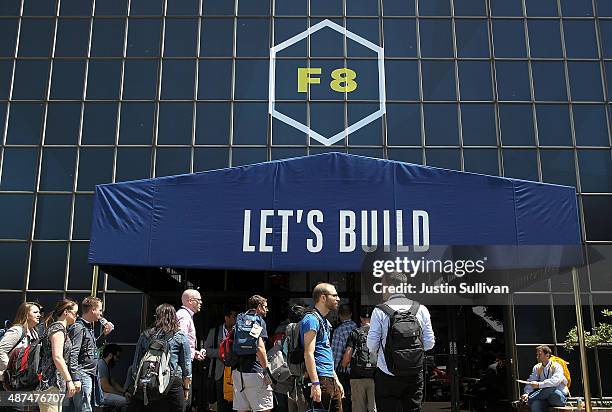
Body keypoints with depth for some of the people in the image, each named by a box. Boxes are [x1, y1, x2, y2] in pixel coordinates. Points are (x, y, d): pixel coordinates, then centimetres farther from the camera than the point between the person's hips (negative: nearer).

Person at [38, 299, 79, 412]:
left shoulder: (62, 329, 19)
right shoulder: (58, 328, -10)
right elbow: (57, 357, -20)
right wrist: (69, 380, -20)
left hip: (58, 383, 10)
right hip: (51, 383, -10)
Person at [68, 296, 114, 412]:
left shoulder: (89, 327, 16)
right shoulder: (78, 327, -13)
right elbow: (73, 355, -19)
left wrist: (104, 334, 17)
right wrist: (75, 379, -23)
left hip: (90, 376, 10)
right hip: (82, 375, -10)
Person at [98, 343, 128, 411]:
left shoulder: (107, 366, 17)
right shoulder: (101, 365, -16)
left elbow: (113, 383, 20)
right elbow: (106, 387, -21)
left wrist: (124, 392, 4)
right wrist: (123, 394, -13)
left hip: (104, 393, 11)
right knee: (127, 401, -25)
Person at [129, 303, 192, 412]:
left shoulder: (145, 335, 7)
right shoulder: (180, 337, 1)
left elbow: (136, 363, 11)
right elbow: (186, 366, 2)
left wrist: (137, 381, 22)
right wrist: (186, 388, 11)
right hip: (172, 382, -2)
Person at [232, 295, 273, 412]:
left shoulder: (239, 321, 17)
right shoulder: (259, 320, -5)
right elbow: (259, 347, -15)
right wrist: (266, 369, -13)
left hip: (237, 371, 8)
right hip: (253, 371, -8)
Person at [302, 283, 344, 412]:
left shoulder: (324, 321, 21)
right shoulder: (312, 319, -10)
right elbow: (308, 354, -17)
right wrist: (315, 384, -22)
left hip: (330, 381, 10)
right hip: (320, 379, -10)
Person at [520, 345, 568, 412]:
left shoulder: (556, 366, -7)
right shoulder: (537, 367, 10)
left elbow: (555, 381, -26)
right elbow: (531, 381, -1)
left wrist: (539, 385, -36)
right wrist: (526, 393, -21)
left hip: (559, 397, -3)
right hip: (545, 399, 4)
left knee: (551, 389, -39)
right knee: (535, 404, -33)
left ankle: (528, 399, -23)